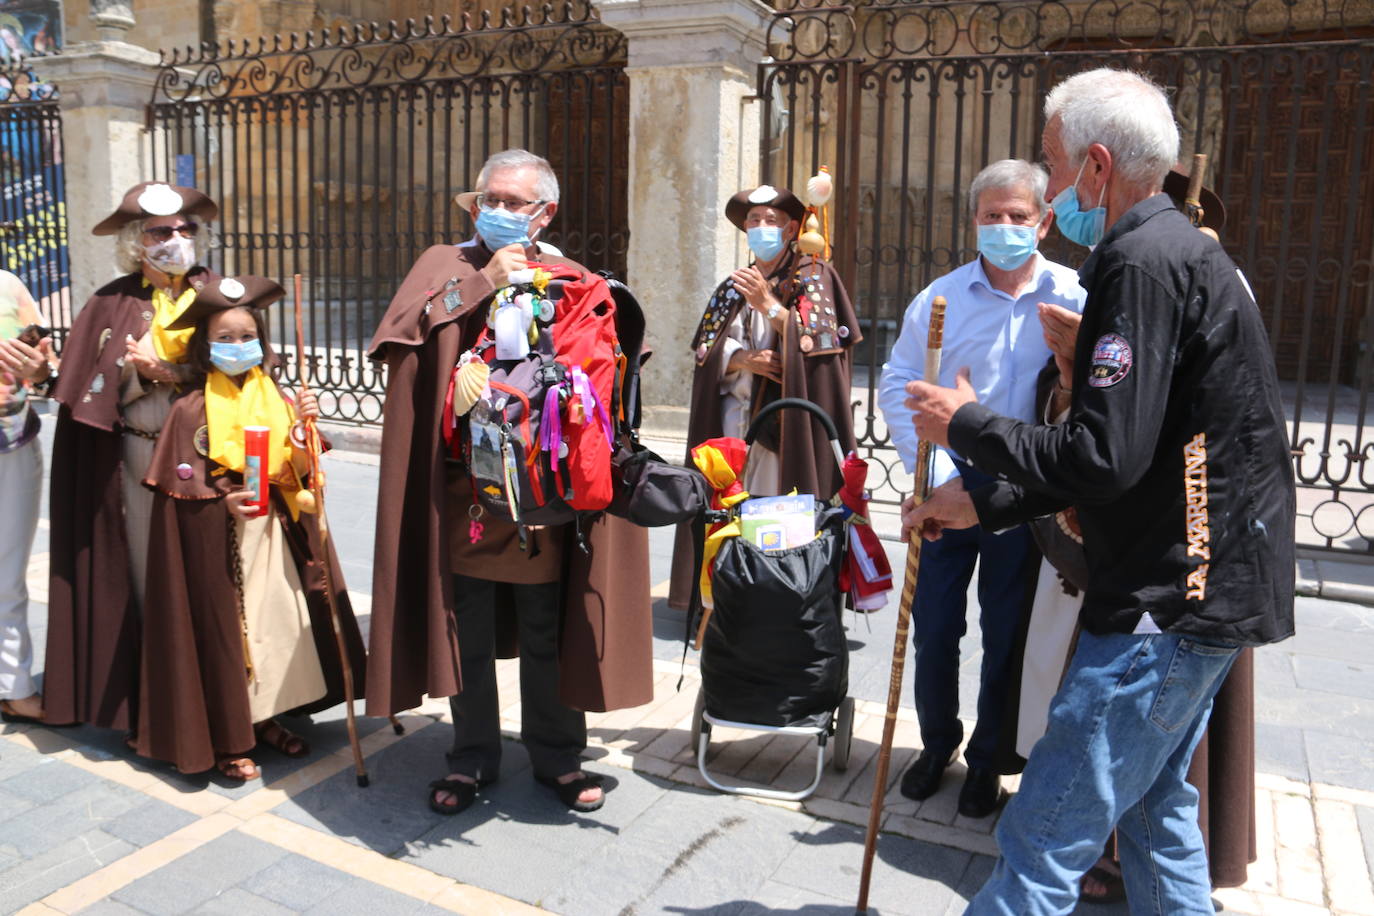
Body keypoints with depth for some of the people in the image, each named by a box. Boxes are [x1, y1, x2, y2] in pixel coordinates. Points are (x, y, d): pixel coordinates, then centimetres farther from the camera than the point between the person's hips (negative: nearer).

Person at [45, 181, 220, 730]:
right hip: (139, 457, 0)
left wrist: (164, 368, -14)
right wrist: (142, 373, -17)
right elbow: (95, 390, 0)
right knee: (149, 569, 5)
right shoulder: (113, 304, 3)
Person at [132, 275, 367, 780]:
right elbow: (180, 487, -8)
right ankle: (228, 739, 14)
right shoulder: (191, 408, -6)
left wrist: (302, 429, -14)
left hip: (275, 533, 4)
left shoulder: (275, 399, 6)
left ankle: (266, 719, 24)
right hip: (217, 540, -4)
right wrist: (226, 500, -24)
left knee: (279, 619, 7)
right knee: (225, 627, 1)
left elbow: (299, 472, 3)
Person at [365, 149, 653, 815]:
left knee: (548, 634, 11)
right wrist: (482, 283, -13)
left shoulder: (569, 279, 8)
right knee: (468, 634, 12)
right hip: (460, 485, 0)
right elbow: (400, 334, -11)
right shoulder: (447, 266, 7)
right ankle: (473, 758, 30)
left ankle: (557, 756, 29)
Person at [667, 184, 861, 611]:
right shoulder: (732, 288, 18)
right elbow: (707, 352, 9)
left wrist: (767, 303, -15)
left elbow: (817, 339, -8)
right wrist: (744, 360, -10)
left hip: (789, 420, -4)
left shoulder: (813, 275, 5)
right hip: (734, 416, 4)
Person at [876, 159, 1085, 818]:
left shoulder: (1072, 300, -3)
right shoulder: (942, 298, -1)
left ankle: (987, 759, 30)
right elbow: (896, 387, 1)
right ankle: (937, 744, 32)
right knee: (934, 626, 9)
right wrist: (934, 473, -6)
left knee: (1006, 635, 10)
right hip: (950, 482, 1)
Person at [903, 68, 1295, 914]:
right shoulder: (1184, 251, 16)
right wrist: (983, 503, 14)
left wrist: (969, 424, -10)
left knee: (1044, 839, -4)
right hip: (1207, 589, 11)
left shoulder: (1145, 263, -18)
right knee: (1155, 804, 23)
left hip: (1168, 606, -11)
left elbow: (1104, 459, -25)